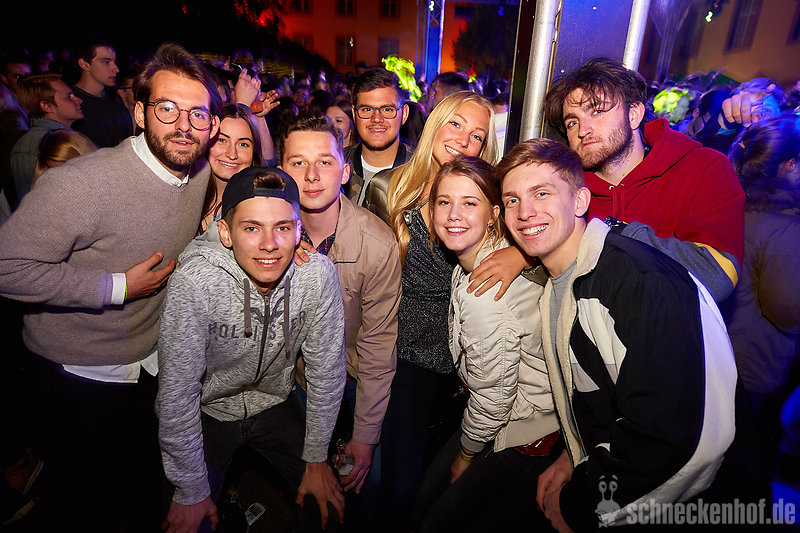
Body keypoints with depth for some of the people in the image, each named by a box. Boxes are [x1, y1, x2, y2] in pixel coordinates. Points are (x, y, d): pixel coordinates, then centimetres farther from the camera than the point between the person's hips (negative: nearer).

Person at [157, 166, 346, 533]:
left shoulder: (318, 273, -23)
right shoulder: (194, 282, -31)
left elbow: (326, 369, -12)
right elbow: (177, 394, -23)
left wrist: (316, 458, -4)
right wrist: (191, 493, -13)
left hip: (273, 404, 2)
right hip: (207, 410, -1)